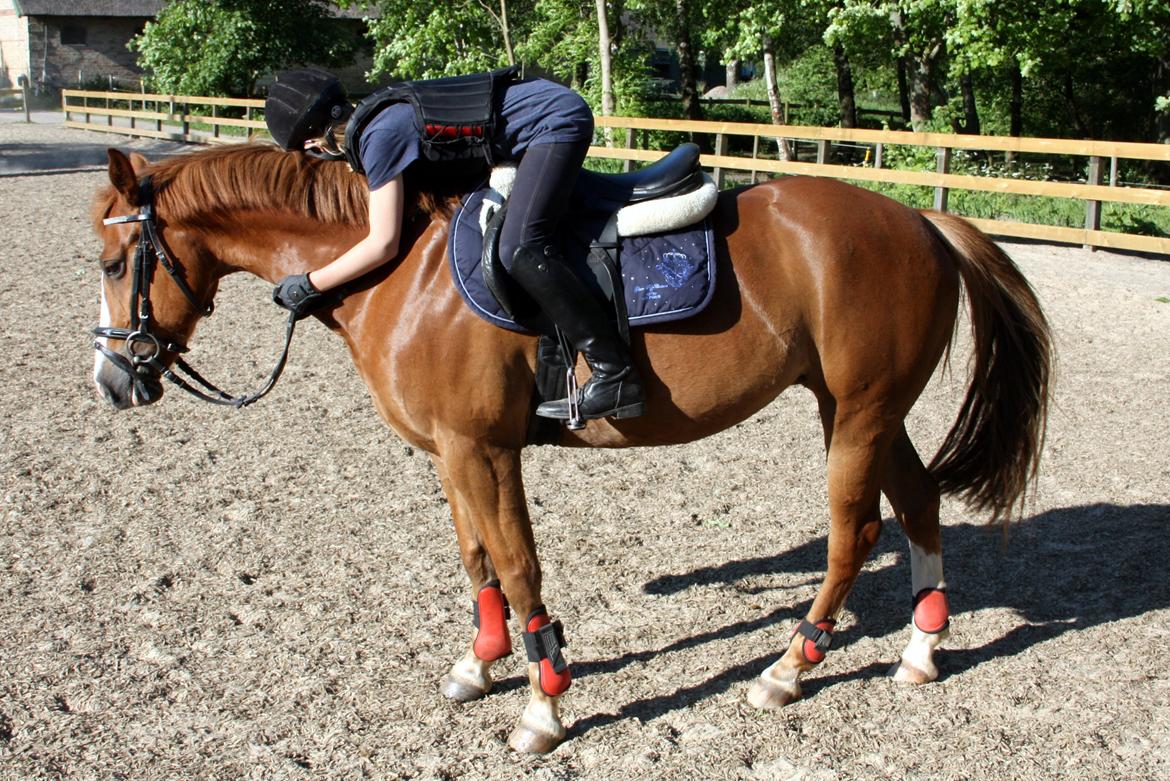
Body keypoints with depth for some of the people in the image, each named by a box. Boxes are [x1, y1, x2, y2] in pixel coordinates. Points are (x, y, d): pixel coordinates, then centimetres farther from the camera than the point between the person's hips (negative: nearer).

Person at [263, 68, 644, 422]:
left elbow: (383, 244, -21)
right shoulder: (376, 115, 9)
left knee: (519, 249, -24)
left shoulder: (379, 135, -20)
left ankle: (616, 377, -23)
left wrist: (310, 284, -11)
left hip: (556, 120, -11)